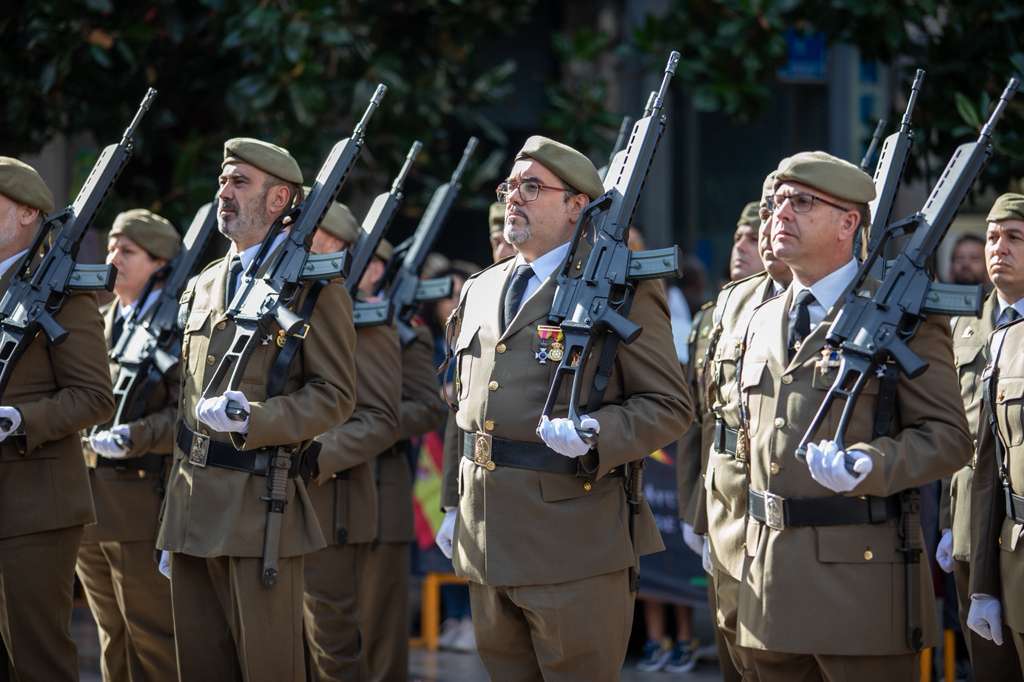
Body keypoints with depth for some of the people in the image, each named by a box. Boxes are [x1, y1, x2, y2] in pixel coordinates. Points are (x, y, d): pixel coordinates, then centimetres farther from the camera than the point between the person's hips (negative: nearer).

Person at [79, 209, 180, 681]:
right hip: (88, 501, 8)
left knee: (153, 638, -4)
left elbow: (186, 413, -16)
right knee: (113, 639, 14)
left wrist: (132, 437, -28)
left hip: (141, 497, -8)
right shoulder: (100, 323, 17)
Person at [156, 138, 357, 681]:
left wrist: (252, 420, -22)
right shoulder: (202, 287, 18)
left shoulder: (314, 284, -3)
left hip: (259, 506, -7)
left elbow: (336, 395, -8)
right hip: (192, 510, 7)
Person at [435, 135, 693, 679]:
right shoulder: (479, 292, 17)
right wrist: (453, 504, 19)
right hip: (487, 540, 7)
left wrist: (599, 433, -24)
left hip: (573, 543, -7)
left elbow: (669, 405, -7)